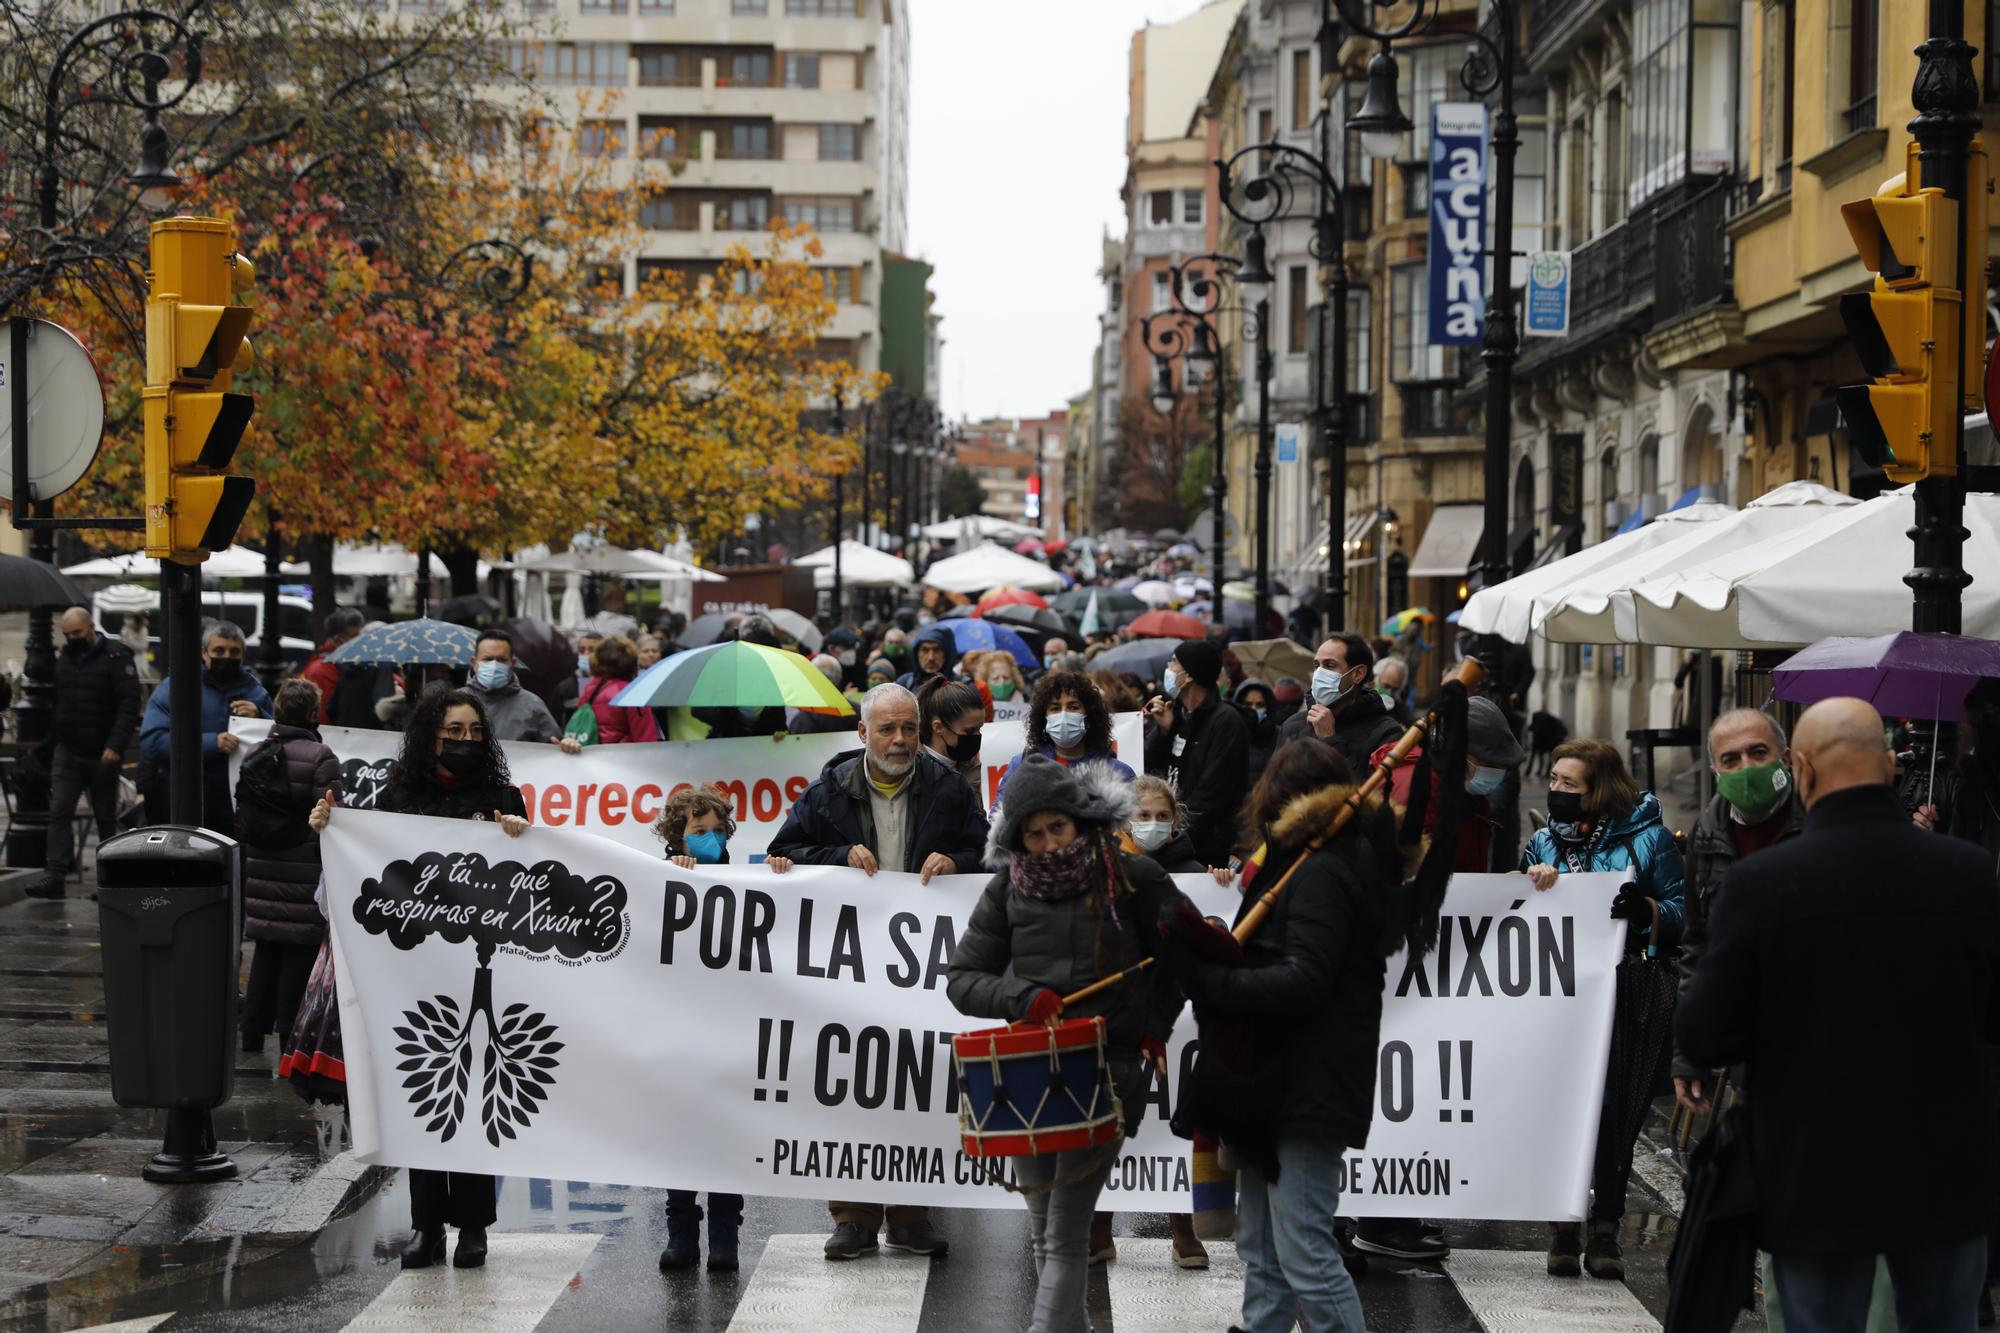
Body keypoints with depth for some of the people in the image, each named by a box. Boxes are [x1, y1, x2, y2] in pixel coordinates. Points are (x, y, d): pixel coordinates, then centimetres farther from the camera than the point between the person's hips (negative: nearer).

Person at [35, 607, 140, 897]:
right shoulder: (62, 659, 12)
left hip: (102, 755, -4)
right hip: (67, 752, 4)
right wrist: (47, 748, 11)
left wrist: (115, 745, -24)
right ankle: (54, 876, -13)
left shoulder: (116, 657, -8)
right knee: (59, 811, -8)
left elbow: (129, 706, -15)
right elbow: (55, 705, 17)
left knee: (106, 817, 6)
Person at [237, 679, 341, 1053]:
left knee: (266, 949, 15)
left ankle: (253, 1030, 18)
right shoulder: (320, 757, -12)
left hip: (262, 868, 6)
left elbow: (241, 812, 14)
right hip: (303, 875, -6)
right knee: (299, 951, 1)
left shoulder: (254, 754, 8)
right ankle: (290, 1034, 2)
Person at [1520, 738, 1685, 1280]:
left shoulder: (1647, 838, 2)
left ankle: (1605, 1233, 6)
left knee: (1614, 1114, -2)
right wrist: (1531, 887, -4)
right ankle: (1563, 1230, 6)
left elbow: (1682, 916, -2)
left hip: (1625, 1002, -3)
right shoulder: (1544, 843, 15)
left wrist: (1647, 908, -23)